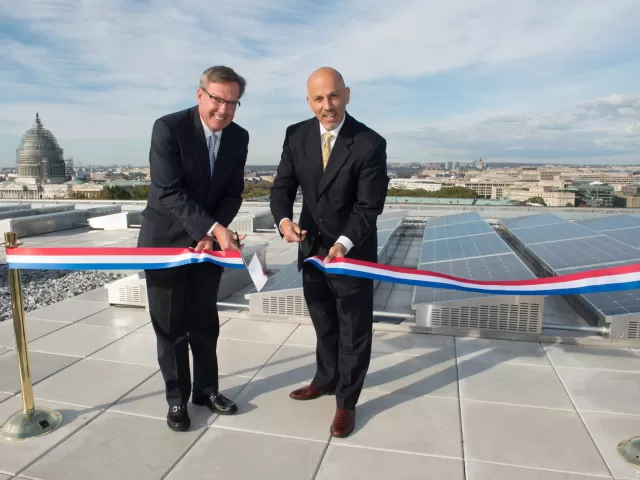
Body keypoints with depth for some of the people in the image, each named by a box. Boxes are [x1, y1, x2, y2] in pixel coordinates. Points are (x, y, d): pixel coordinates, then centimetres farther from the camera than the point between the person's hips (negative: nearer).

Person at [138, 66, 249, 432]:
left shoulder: (239, 137, -2)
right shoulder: (169, 128, -18)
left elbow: (233, 193, 0)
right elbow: (169, 193, -24)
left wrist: (213, 234, -14)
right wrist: (215, 228, -32)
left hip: (209, 241, 4)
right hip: (166, 240, -4)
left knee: (205, 321, 14)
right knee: (171, 325, 6)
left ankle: (206, 389, 30)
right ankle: (177, 398, 23)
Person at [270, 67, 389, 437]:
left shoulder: (370, 143, -19)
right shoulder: (296, 136, -5)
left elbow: (369, 206, -21)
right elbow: (283, 186, -4)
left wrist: (344, 244, -36)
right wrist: (284, 219, -25)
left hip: (353, 250, -4)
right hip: (312, 247, 5)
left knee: (354, 329, 10)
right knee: (324, 322, 23)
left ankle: (347, 401, 28)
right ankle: (327, 378, 46)